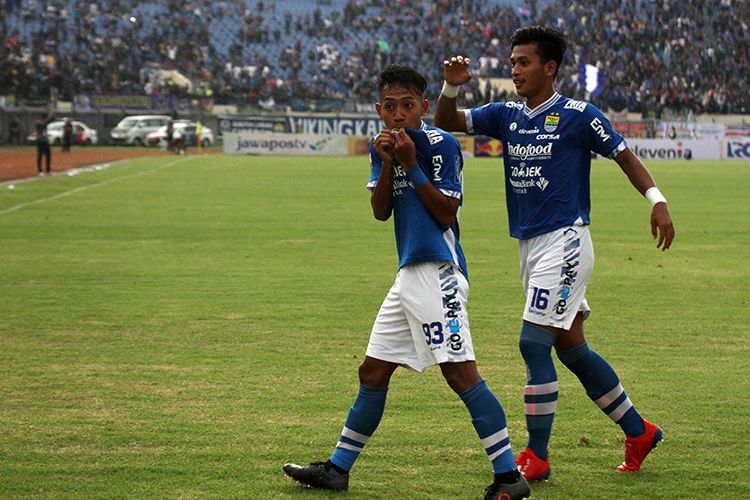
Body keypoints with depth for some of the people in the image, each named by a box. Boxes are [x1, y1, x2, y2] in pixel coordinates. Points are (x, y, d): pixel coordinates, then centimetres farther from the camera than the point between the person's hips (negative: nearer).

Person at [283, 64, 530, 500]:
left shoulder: (441, 144, -8)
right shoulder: (383, 145, 13)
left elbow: (447, 213, -12)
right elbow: (380, 212, 6)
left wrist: (411, 166, -14)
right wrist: (387, 164, -8)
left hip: (438, 270, -8)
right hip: (409, 273, 8)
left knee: (461, 372, -16)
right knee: (373, 373, 14)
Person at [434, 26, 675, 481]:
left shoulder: (578, 116, -8)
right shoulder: (506, 115, 9)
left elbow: (624, 156, -3)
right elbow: (447, 122, 9)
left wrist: (656, 200, -16)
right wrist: (452, 86, -11)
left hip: (565, 242, -7)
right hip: (530, 246, 7)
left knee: (534, 342, -14)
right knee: (571, 348, 14)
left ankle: (537, 457, -7)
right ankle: (638, 431, 28)